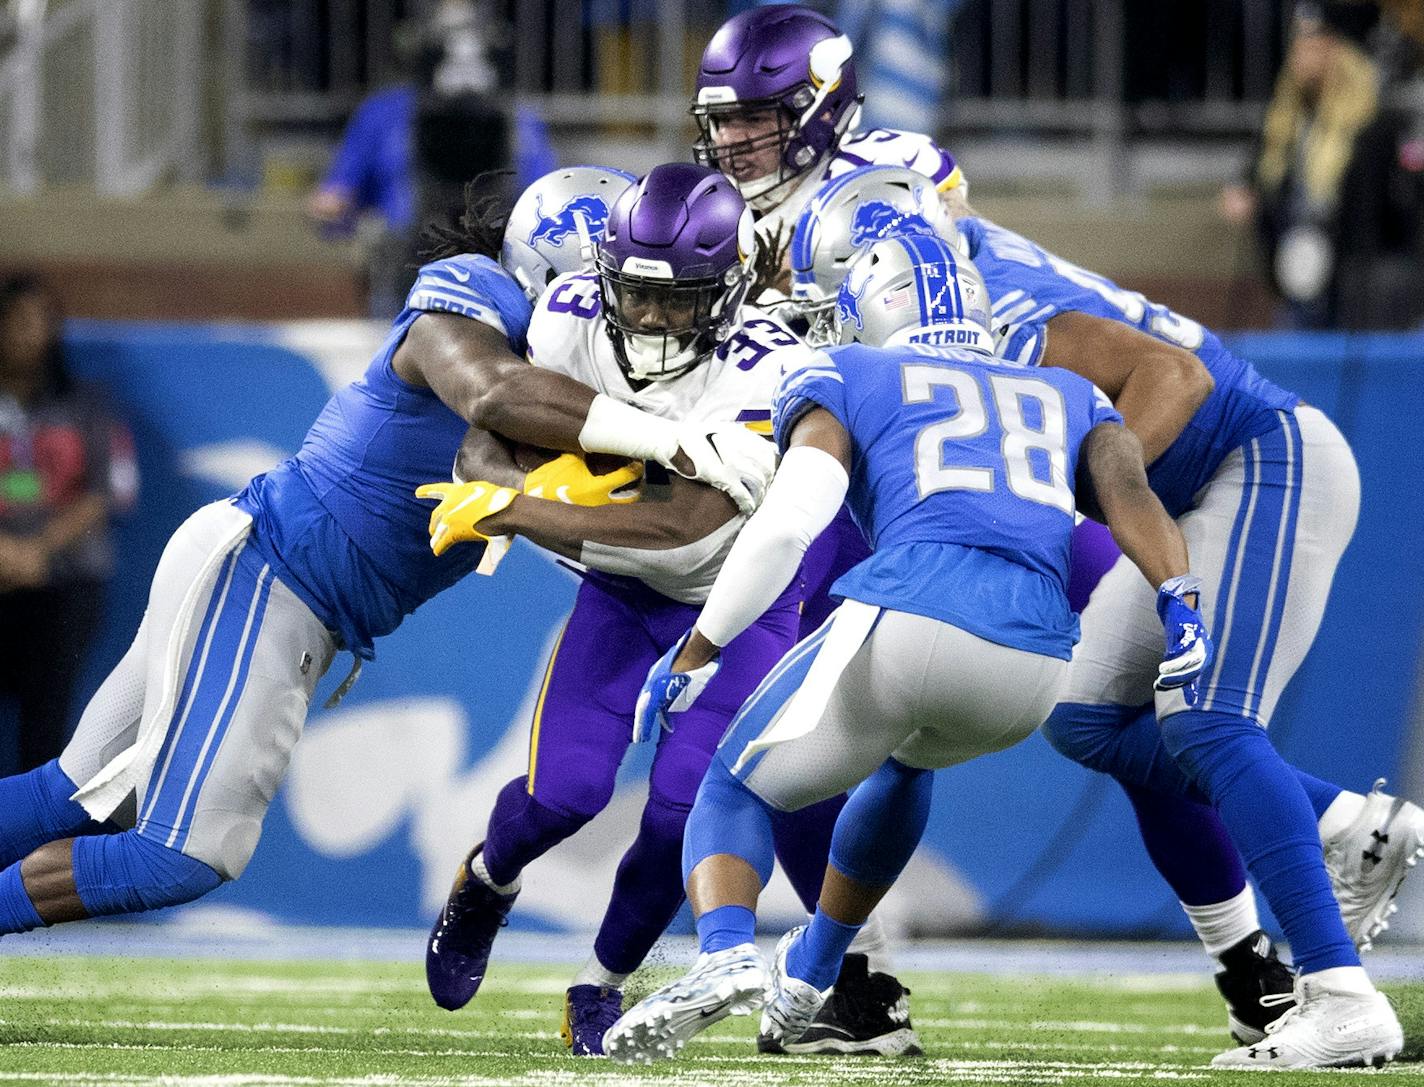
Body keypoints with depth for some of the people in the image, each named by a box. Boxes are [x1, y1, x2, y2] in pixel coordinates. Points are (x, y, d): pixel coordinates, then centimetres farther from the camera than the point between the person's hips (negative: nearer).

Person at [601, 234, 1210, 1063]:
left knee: (736, 790, 15)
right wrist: (1181, 605, -3)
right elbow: (1126, 489, 10)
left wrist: (695, 654, 7)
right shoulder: (1071, 398, 31)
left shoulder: (845, 378, 20)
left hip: (906, 616, -4)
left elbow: (791, 519, 3)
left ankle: (727, 954, -17)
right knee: (906, 758, 38)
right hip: (1036, 669, 4)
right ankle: (807, 981, 41)